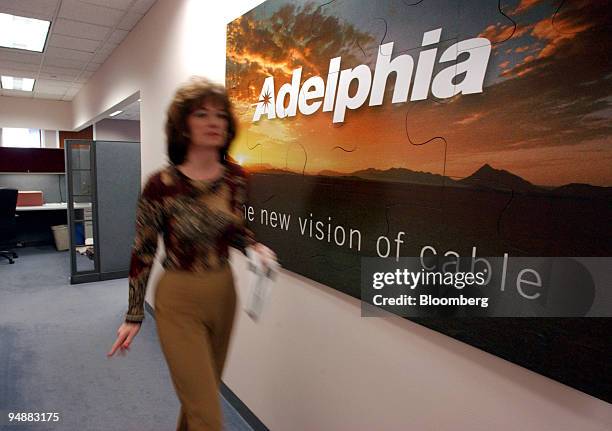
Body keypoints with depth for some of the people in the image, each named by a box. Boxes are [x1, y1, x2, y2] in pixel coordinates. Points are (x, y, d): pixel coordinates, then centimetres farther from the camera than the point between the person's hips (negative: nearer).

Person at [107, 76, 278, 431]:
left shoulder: (237, 177, -4)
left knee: (200, 393, 26)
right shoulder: (161, 185, -17)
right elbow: (142, 253, -7)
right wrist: (134, 316, 0)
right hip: (179, 301, -5)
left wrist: (257, 248, -9)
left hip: (223, 296, 5)